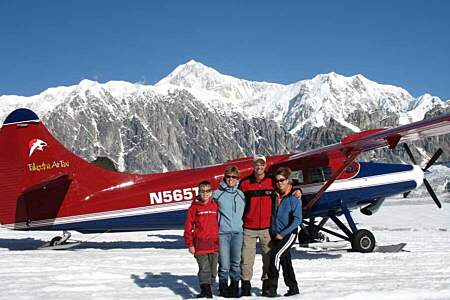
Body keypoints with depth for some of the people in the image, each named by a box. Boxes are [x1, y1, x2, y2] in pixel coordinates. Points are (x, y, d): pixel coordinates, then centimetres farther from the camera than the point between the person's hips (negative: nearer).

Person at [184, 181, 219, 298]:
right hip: (200, 244, -3)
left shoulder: (215, 206, 6)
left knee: (213, 269, 11)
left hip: (214, 244, 4)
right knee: (204, 269, -6)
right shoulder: (194, 207, -2)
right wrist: (190, 244, -3)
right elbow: (188, 226, -1)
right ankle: (206, 291, 0)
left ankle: (207, 288, 24)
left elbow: (220, 223, 13)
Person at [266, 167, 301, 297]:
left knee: (276, 255, -22)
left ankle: (272, 287, -22)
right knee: (285, 261, 12)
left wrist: (282, 234, -17)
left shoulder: (294, 198, -10)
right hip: (275, 235, 6)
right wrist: (272, 232, 6)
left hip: (289, 234, -6)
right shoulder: (275, 196, 7)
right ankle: (293, 287, 25)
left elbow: (297, 220, -14)